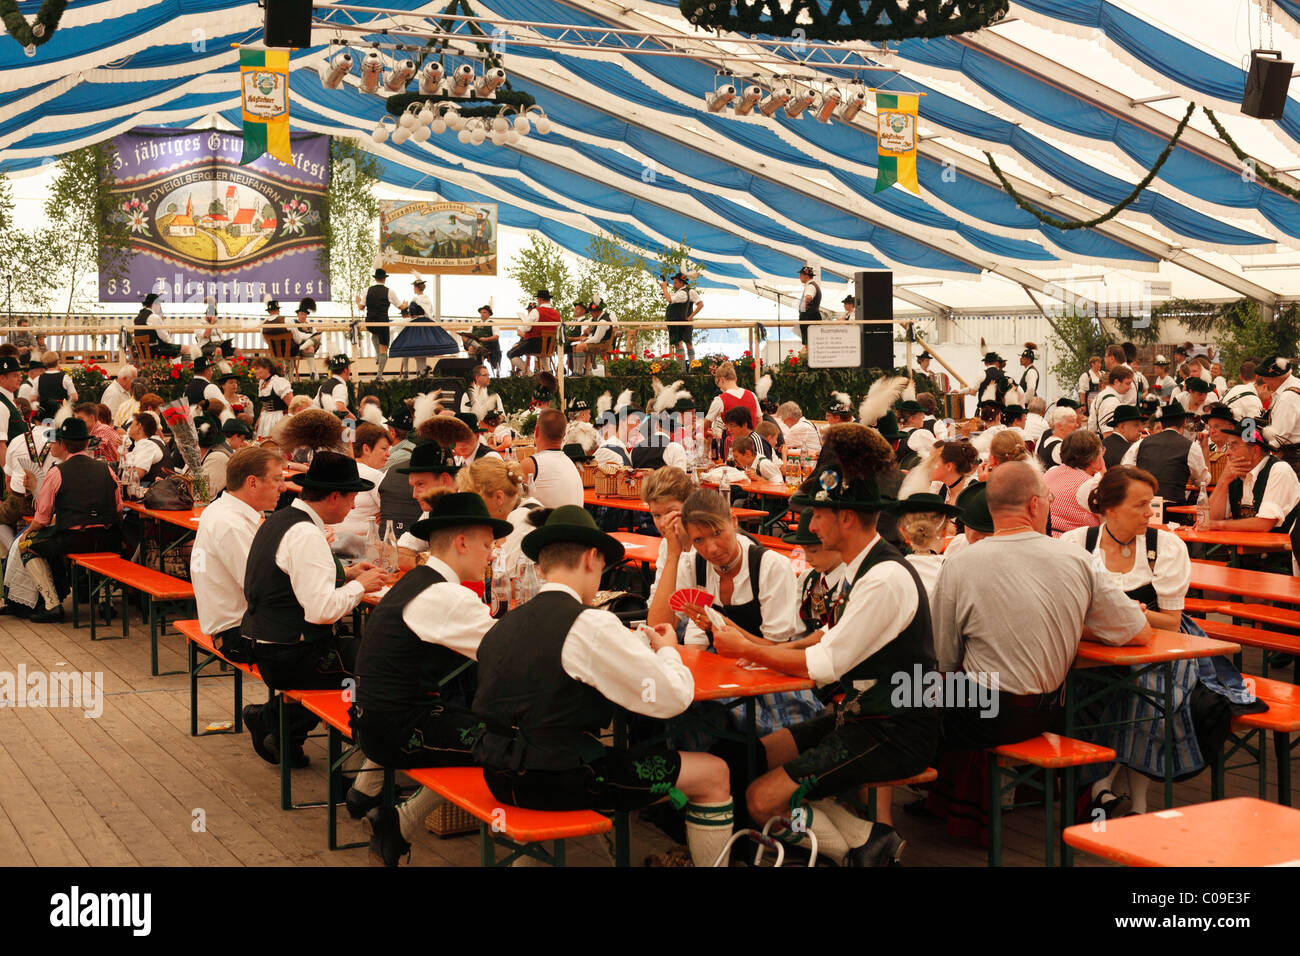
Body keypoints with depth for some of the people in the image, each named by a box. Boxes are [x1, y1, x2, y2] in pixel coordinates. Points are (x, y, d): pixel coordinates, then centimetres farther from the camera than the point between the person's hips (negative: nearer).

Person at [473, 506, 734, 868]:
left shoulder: (503, 625, 7)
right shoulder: (591, 626, -16)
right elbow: (673, 698, -14)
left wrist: (639, 644, 21)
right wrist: (667, 649, 8)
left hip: (503, 779, 9)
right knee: (714, 773, 2)